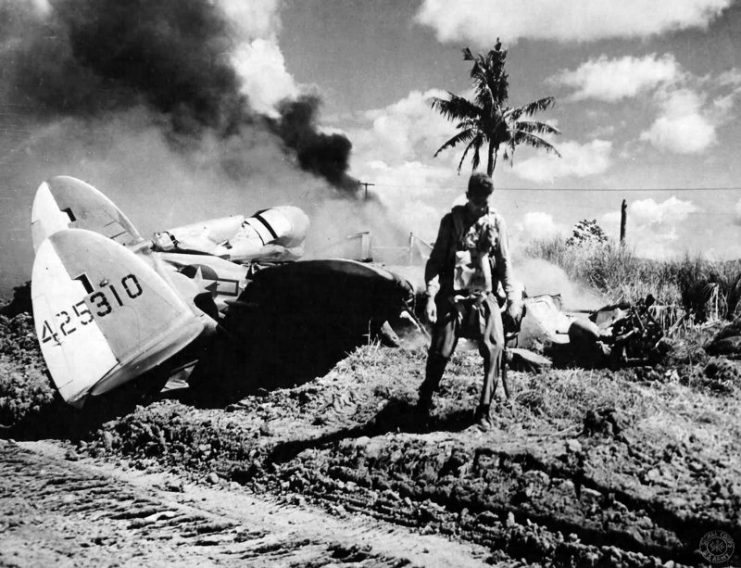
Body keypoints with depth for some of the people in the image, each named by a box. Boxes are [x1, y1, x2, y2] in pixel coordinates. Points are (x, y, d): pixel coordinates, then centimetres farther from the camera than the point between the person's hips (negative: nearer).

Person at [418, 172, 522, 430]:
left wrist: (513, 298, -2)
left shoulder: (496, 222, 7)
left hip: (485, 296, 1)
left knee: (495, 347, -16)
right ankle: (425, 399, 23)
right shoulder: (451, 220, 4)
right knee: (440, 350, -4)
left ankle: (484, 409, -5)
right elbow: (436, 260, 3)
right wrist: (431, 295, -9)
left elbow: (504, 263, 8)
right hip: (453, 295, -1)